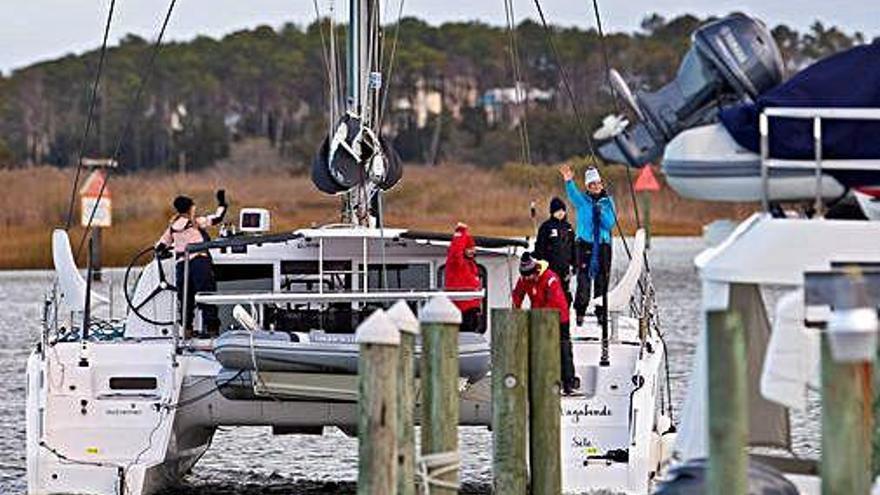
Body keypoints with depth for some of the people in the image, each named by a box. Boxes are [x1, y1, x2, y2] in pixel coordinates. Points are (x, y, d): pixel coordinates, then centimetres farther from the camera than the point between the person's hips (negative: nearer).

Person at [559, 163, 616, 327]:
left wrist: (602, 212, -14)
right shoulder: (582, 200, 4)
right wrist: (568, 181, -38)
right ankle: (579, 313, -8)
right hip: (584, 244, -2)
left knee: (602, 281, 3)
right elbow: (572, 193, -18)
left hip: (603, 245, 2)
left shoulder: (608, 201, 10)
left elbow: (610, 224, 3)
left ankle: (601, 314, 10)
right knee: (583, 280, -10)